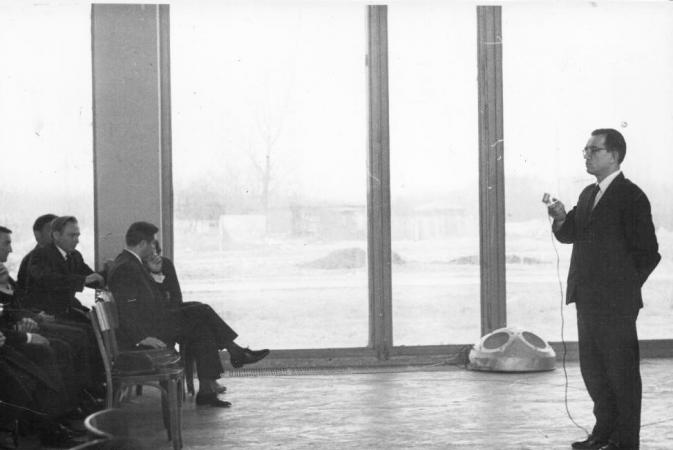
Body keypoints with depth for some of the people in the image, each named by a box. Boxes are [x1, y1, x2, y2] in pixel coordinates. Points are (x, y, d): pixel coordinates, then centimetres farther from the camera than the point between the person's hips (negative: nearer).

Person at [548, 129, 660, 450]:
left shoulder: (631, 197, -11)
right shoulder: (588, 194, 14)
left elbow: (647, 252, -11)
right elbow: (570, 235, 14)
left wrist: (626, 287, -8)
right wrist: (562, 220, -7)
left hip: (616, 303, -8)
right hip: (588, 299, 8)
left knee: (622, 370, 1)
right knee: (592, 368, 13)